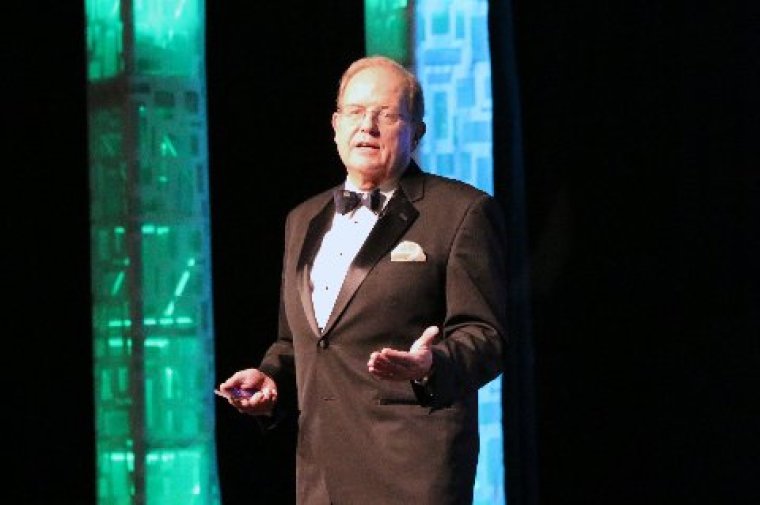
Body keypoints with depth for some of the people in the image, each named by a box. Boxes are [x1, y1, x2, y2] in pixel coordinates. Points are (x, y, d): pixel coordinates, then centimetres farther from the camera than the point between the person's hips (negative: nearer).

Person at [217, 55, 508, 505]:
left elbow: (484, 335, -5)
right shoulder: (305, 220, 21)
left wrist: (432, 366, -25)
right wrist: (270, 379, 7)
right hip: (321, 468, 6)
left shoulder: (462, 211, 1)